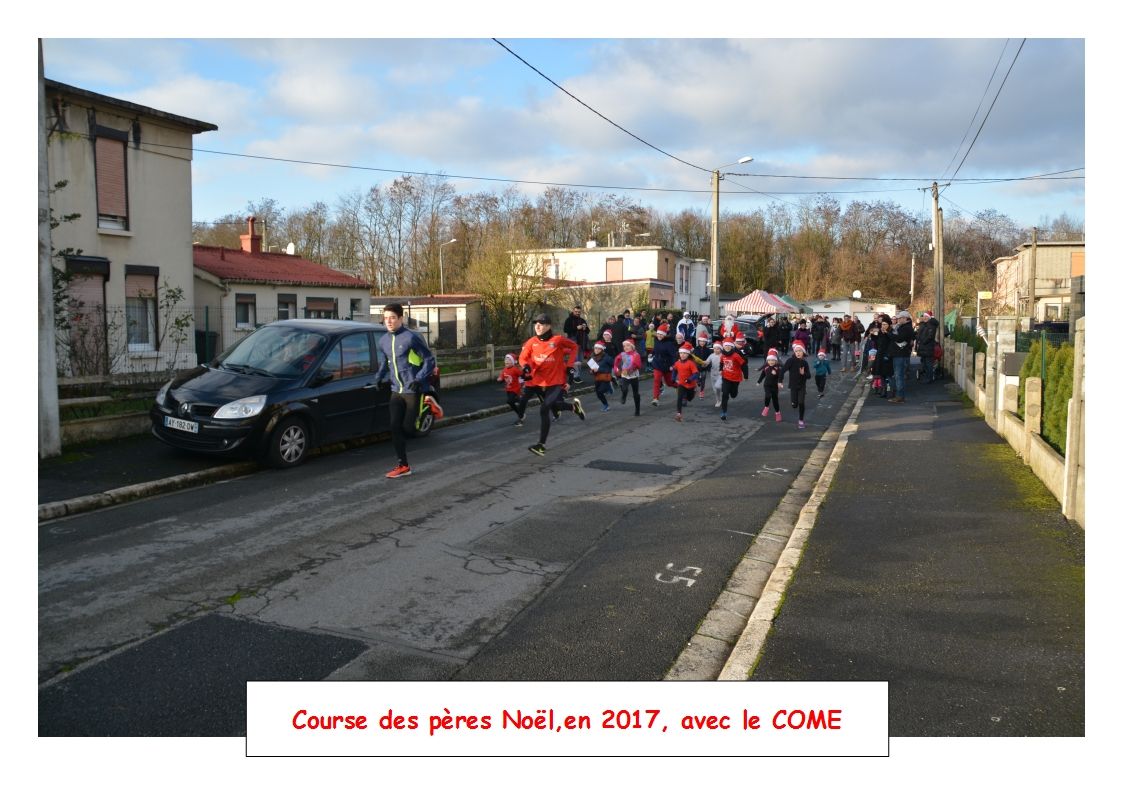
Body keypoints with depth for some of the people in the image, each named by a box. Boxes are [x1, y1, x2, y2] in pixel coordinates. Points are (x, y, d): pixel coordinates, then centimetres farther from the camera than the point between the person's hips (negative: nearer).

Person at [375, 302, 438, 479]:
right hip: (396, 391, 6)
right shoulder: (383, 341, 9)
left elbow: (430, 360, -10)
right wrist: (378, 379, 9)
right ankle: (403, 466, 8)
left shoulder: (411, 338, -13)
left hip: (413, 390, -6)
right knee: (395, 428, 1)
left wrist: (418, 379, -20)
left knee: (409, 426, -4)